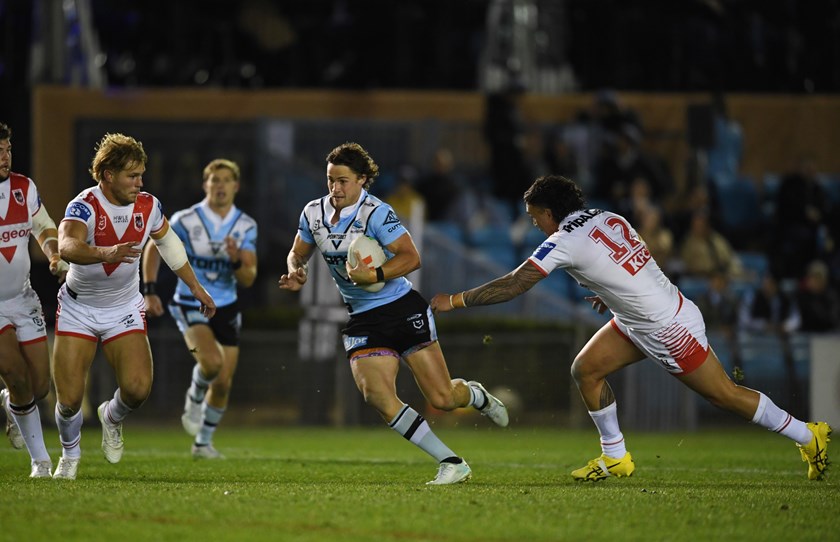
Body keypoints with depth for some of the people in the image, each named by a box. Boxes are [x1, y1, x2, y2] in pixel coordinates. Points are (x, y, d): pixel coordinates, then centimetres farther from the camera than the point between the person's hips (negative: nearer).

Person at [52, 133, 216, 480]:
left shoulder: (148, 206, -7)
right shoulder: (84, 206, -24)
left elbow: (168, 242, 14)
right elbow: (67, 247, -44)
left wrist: (196, 287, 19)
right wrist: (106, 253, -63)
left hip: (124, 310, 3)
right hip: (78, 310, -3)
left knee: (138, 388, -16)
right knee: (69, 399, -7)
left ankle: (112, 417, 21)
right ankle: (70, 456, 25)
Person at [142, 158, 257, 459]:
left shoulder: (246, 226, -3)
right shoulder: (186, 220, -12)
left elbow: (249, 279, -5)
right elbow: (153, 247, 3)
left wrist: (237, 261, -27)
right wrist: (150, 291, -4)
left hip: (226, 308, 4)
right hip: (191, 306, -4)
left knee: (223, 383, 5)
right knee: (211, 362, -28)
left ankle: (204, 442, 24)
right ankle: (194, 399, 5)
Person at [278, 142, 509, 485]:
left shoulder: (376, 213, -16)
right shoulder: (314, 213, 3)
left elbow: (411, 257, -20)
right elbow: (298, 253, 18)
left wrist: (374, 275, -33)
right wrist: (296, 273, -3)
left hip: (403, 307, -5)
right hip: (363, 321, 5)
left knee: (442, 399, -5)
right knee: (376, 395, -19)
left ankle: (477, 396, 37)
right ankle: (452, 464, -11)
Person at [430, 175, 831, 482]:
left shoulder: (565, 242, -21)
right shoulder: (609, 219, 2)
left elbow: (512, 285, -19)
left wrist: (455, 301, -12)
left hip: (670, 329, -9)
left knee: (724, 394, 1)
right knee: (586, 370, 4)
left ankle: (809, 435, 14)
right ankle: (615, 458, 14)